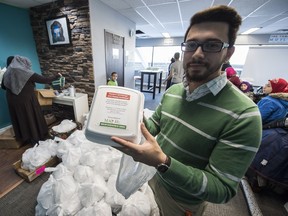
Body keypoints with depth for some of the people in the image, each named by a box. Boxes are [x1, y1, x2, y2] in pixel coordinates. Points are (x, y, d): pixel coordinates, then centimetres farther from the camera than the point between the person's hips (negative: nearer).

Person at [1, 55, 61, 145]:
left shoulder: (7, 73, 3)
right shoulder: (27, 73, -15)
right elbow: (44, 80, -15)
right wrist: (56, 77, -2)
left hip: (13, 101, 6)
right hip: (27, 101, -6)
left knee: (20, 119, 17)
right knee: (32, 119, 8)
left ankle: (24, 138, 31)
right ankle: (36, 138, 20)